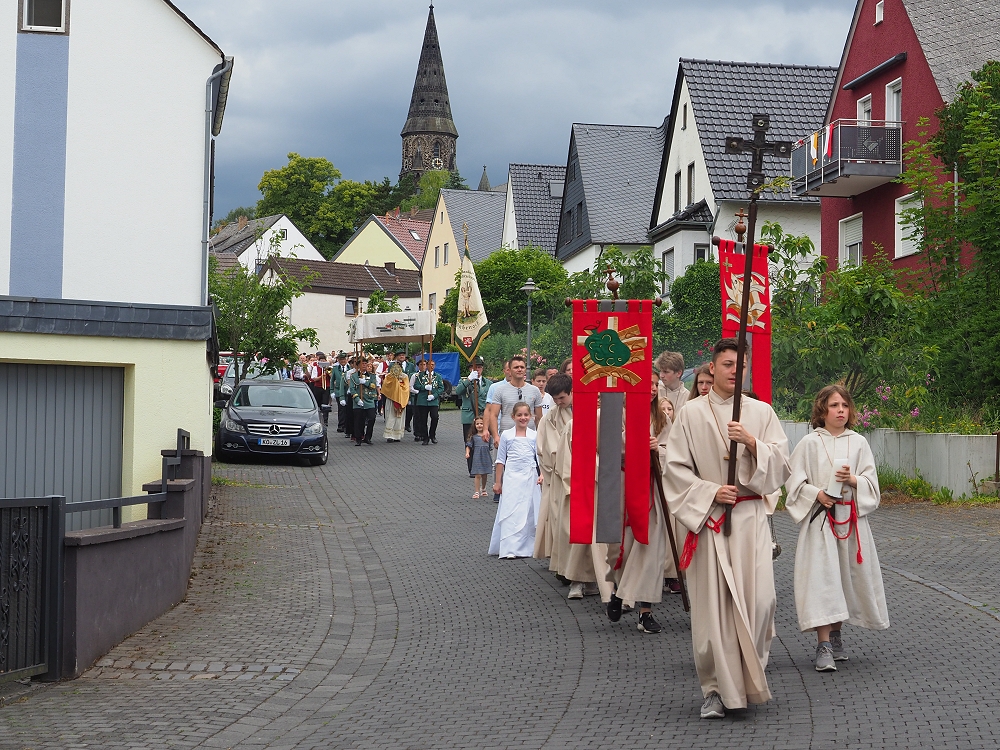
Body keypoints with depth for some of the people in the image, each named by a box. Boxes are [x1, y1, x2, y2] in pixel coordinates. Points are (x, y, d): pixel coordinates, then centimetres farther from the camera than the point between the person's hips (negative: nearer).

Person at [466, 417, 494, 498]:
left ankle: (483, 489, 34)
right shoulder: (473, 437, 0)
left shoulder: (488, 436, 3)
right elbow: (468, 446, 2)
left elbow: (491, 447, 6)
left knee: (485, 475, 14)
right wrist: (467, 453, -16)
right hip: (477, 458, -2)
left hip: (486, 458, 2)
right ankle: (477, 492, -2)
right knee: (477, 475, -6)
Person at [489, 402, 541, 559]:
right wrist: (497, 482, 5)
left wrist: (542, 474, -7)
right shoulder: (506, 435, 2)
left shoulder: (534, 435, 5)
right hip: (511, 477, -2)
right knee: (510, 512, -6)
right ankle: (509, 549, -6)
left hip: (530, 477, 2)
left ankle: (526, 546, 14)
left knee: (529, 513, 4)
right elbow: (500, 460, 5)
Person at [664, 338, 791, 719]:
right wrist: (710, 492, -10)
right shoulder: (691, 413, 4)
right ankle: (716, 689, 7)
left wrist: (751, 442, -13)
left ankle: (752, 671, 15)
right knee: (711, 604, -3)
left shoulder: (761, 411, 8)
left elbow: (780, 463, 3)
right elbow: (676, 468, 2)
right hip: (708, 517, -1)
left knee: (758, 598, -9)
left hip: (750, 516, 1)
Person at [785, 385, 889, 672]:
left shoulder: (859, 443, 7)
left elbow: (872, 484, 5)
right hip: (819, 519, -3)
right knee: (821, 577, -10)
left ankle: (836, 633, 28)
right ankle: (824, 646, -11)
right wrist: (816, 494, -16)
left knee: (848, 576, 9)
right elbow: (794, 482, 0)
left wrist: (853, 480, -14)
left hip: (852, 517, 3)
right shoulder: (809, 443, 0)